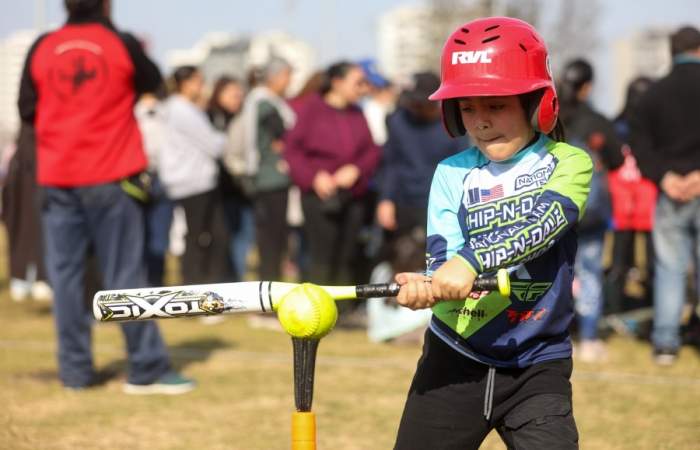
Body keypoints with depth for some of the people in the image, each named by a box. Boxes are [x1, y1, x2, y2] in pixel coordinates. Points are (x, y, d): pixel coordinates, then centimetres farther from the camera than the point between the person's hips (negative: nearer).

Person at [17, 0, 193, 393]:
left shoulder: (42, 49, 1)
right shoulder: (122, 44, -5)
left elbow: (27, 111, 7)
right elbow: (152, 82, 13)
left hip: (57, 177, 2)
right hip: (110, 176, -2)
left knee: (66, 275, 7)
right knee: (125, 275, 0)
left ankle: (76, 369, 8)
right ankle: (148, 370, 0)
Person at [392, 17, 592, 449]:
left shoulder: (569, 163, -3)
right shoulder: (453, 173, 1)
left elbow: (543, 223, -22)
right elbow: (444, 260, -8)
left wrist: (472, 262, -36)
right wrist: (425, 286, -32)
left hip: (539, 365, -2)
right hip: (455, 359, 2)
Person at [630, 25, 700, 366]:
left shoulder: (654, 92, 8)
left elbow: (639, 142, 1)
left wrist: (663, 176, -6)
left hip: (671, 195, 3)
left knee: (669, 270, 7)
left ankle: (665, 341, 4)